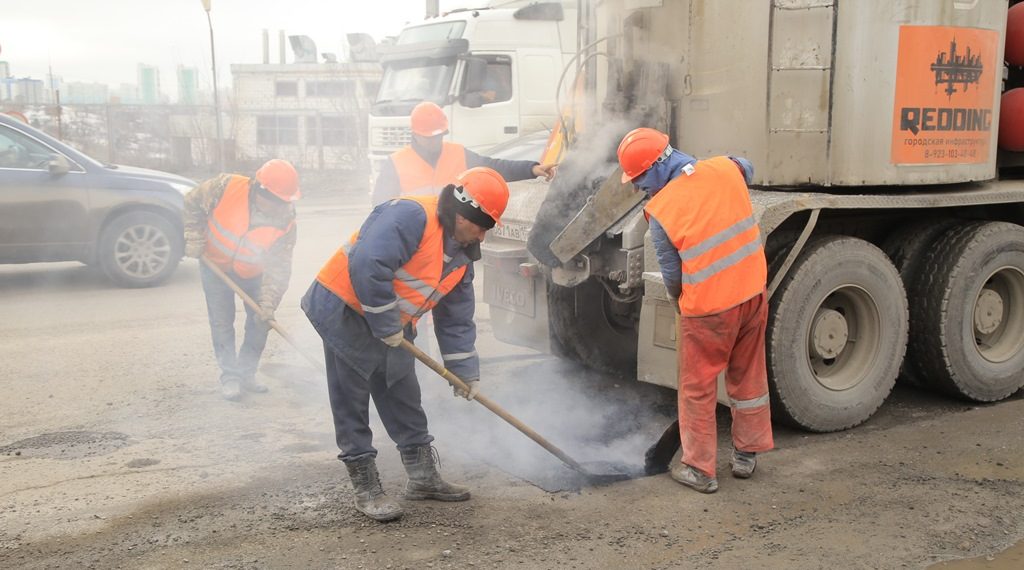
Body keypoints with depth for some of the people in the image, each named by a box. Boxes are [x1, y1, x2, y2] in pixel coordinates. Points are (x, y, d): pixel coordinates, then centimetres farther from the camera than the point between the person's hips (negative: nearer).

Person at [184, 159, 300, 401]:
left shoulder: (286, 221, -26)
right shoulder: (227, 187, -31)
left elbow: (279, 267, -25)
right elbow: (192, 204, -13)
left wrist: (268, 304, -32)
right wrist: (194, 239, -17)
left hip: (252, 272, 2)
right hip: (215, 265, -2)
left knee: (260, 321, 1)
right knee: (222, 323, -2)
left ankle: (247, 374, 18)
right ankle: (230, 376, 9)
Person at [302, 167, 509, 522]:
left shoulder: (461, 256, 5)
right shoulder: (411, 216, -25)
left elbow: (457, 318, 10)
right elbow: (367, 265, -36)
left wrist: (465, 370, 5)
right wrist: (386, 326, -27)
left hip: (391, 325, 9)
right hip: (344, 309, -9)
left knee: (404, 398, 13)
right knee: (351, 402, -2)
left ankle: (422, 477, 24)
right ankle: (365, 488, 6)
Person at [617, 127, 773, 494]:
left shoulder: (660, 210, -17)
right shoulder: (724, 169, -3)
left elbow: (672, 275, -9)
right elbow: (747, 169, 23)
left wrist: (680, 306, 10)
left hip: (707, 309, -6)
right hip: (752, 293, 6)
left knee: (698, 389, 10)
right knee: (749, 378, 20)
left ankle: (699, 469, 18)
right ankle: (746, 455, 33)